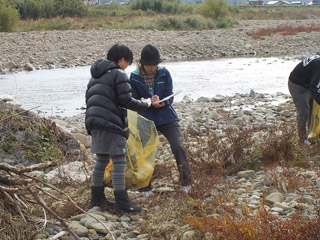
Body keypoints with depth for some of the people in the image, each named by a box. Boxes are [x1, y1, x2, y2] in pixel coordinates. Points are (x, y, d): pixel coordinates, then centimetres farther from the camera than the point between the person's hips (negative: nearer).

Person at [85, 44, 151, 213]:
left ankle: (97, 198, 20)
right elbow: (126, 101, -11)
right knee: (119, 162, -6)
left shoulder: (95, 77, 20)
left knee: (101, 161, 16)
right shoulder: (119, 75, -7)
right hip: (111, 124, -9)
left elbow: (88, 99, 21)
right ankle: (121, 202, -6)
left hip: (95, 123, 9)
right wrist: (146, 104, 3)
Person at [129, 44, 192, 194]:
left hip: (167, 118, 0)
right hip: (146, 120, 0)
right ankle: (145, 188, 13)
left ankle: (186, 182, 3)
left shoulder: (164, 73, -4)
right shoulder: (134, 77, -7)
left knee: (178, 147, -9)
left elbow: (169, 97, -3)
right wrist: (149, 102, -23)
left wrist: (161, 103, -26)